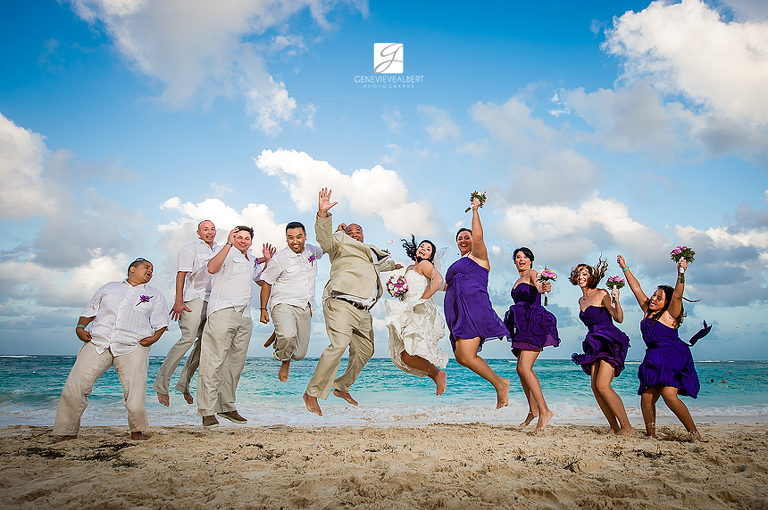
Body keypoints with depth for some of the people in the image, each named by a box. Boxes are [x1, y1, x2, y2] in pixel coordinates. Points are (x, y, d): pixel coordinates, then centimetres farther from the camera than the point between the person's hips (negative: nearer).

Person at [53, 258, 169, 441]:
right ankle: (68, 431, 10)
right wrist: (80, 327, 6)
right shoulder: (109, 288, 24)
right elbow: (90, 310, 23)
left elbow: (160, 322, 13)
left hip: (132, 346, -2)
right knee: (74, 386, -7)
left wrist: (155, 337, -5)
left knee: (134, 390, -15)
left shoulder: (154, 295, 20)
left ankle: (138, 431, 5)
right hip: (98, 342, 2)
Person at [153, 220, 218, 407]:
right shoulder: (190, 249, 2)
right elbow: (181, 274, -8)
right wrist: (178, 301, -18)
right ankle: (161, 383, -9)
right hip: (194, 299, -7)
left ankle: (184, 384, 11)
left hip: (212, 301, 7)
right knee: (188, 338, -18)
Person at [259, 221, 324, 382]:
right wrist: (263, 310, 4)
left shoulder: (312, 250, 6)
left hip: (305, 308, 5)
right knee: (289, 336, -34)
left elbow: (325, 249, 30)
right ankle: (284, 359, 1)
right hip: (283, 305, -5)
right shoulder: (279, 259, -9)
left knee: (299, 354, 5)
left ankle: (280, 334, 39)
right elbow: (266, 283, 1)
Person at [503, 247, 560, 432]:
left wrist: (544, 287, -44)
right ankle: (533, 409, 21)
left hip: (535, 324, -8)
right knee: (521, 369, 8)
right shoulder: (518, 282, 24)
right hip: (523, 326, 9)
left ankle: (544, 411, -14)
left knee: (524, 368, -18)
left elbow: (538, 286, -23)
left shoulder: (532, 274, 0)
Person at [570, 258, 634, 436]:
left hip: (610, 341, -8)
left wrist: (616, 300, -26)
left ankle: (627, 426, -7)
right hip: (595, 345, 8)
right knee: (595, 388, 0)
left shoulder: (602, 294, -6)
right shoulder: (581, 300, 16)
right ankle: (615, 427, 9)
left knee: (603, 385, -18)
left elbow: (619, 318, -14)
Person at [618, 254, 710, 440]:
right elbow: (637, 289, 18)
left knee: (669, 395, -21)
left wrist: (680, 274, -34)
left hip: (674, 359, -6)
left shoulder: (670, 314, -3)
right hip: (653, 360, 6)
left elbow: (677, 295, -20)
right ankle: (651, 435, 11)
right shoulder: (648, 311, 14)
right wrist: (625, 268, 21)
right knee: (646, 398, -1)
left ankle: (695, 434, -9)